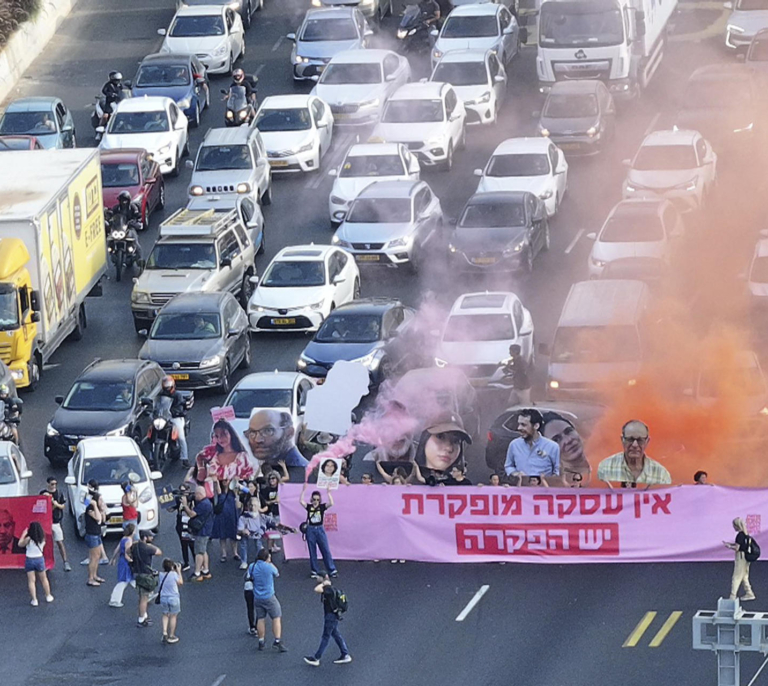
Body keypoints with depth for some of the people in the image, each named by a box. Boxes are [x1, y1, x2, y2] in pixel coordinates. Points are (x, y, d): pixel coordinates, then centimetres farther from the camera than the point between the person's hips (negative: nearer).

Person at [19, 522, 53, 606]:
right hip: (40, 559, 3)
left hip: (30, 560, -3)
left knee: (31, 581, 4)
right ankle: (48, 596, 31)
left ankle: (34, 600, 0)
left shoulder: (28, 539, -19)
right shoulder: (42, 539, -8)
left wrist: (24, 534, 5)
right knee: (44, 579, 19)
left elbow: (20, 544, -4)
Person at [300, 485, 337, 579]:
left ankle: (332, 570, 8)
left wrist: (328, 492, -19)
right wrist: (304, 490, -18)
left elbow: (331, 503, -17)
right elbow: (301, 501, -14)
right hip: (310, 530, 1)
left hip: (320, 529, -1)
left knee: (326, 550, 2)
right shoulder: (309, 507, 1)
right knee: (312, 552, 6)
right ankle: (314, 571, 14)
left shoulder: (322, 507, -1)